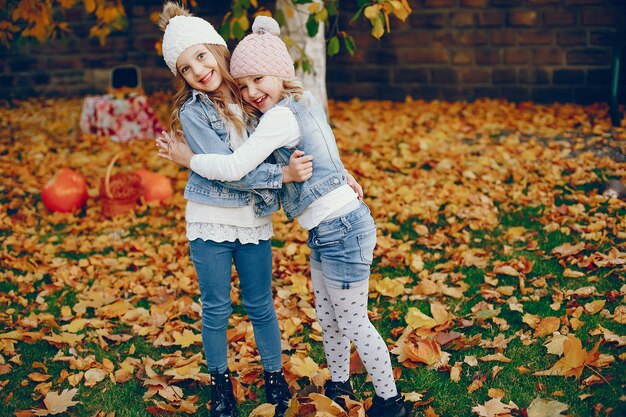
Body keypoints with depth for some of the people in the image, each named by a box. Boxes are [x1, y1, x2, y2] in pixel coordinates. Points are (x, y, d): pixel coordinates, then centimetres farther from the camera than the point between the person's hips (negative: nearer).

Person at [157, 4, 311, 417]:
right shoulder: (193, 111, -12)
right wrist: (282, 175, -21)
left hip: (254, 220, 3)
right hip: (211, 220, -2)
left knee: (260, 305, 13)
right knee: (216, 309, 10)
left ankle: (275, 376, 31)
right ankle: (220, 382, 30)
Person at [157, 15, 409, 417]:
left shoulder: (281, 116, -19)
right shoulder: (306, 102, 10)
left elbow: (235, 167, -22)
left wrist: (189, 159, -9)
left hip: (341, 230, -10)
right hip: (329, 231, 10)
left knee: (353, 323, 4)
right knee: (327, 318, 20)